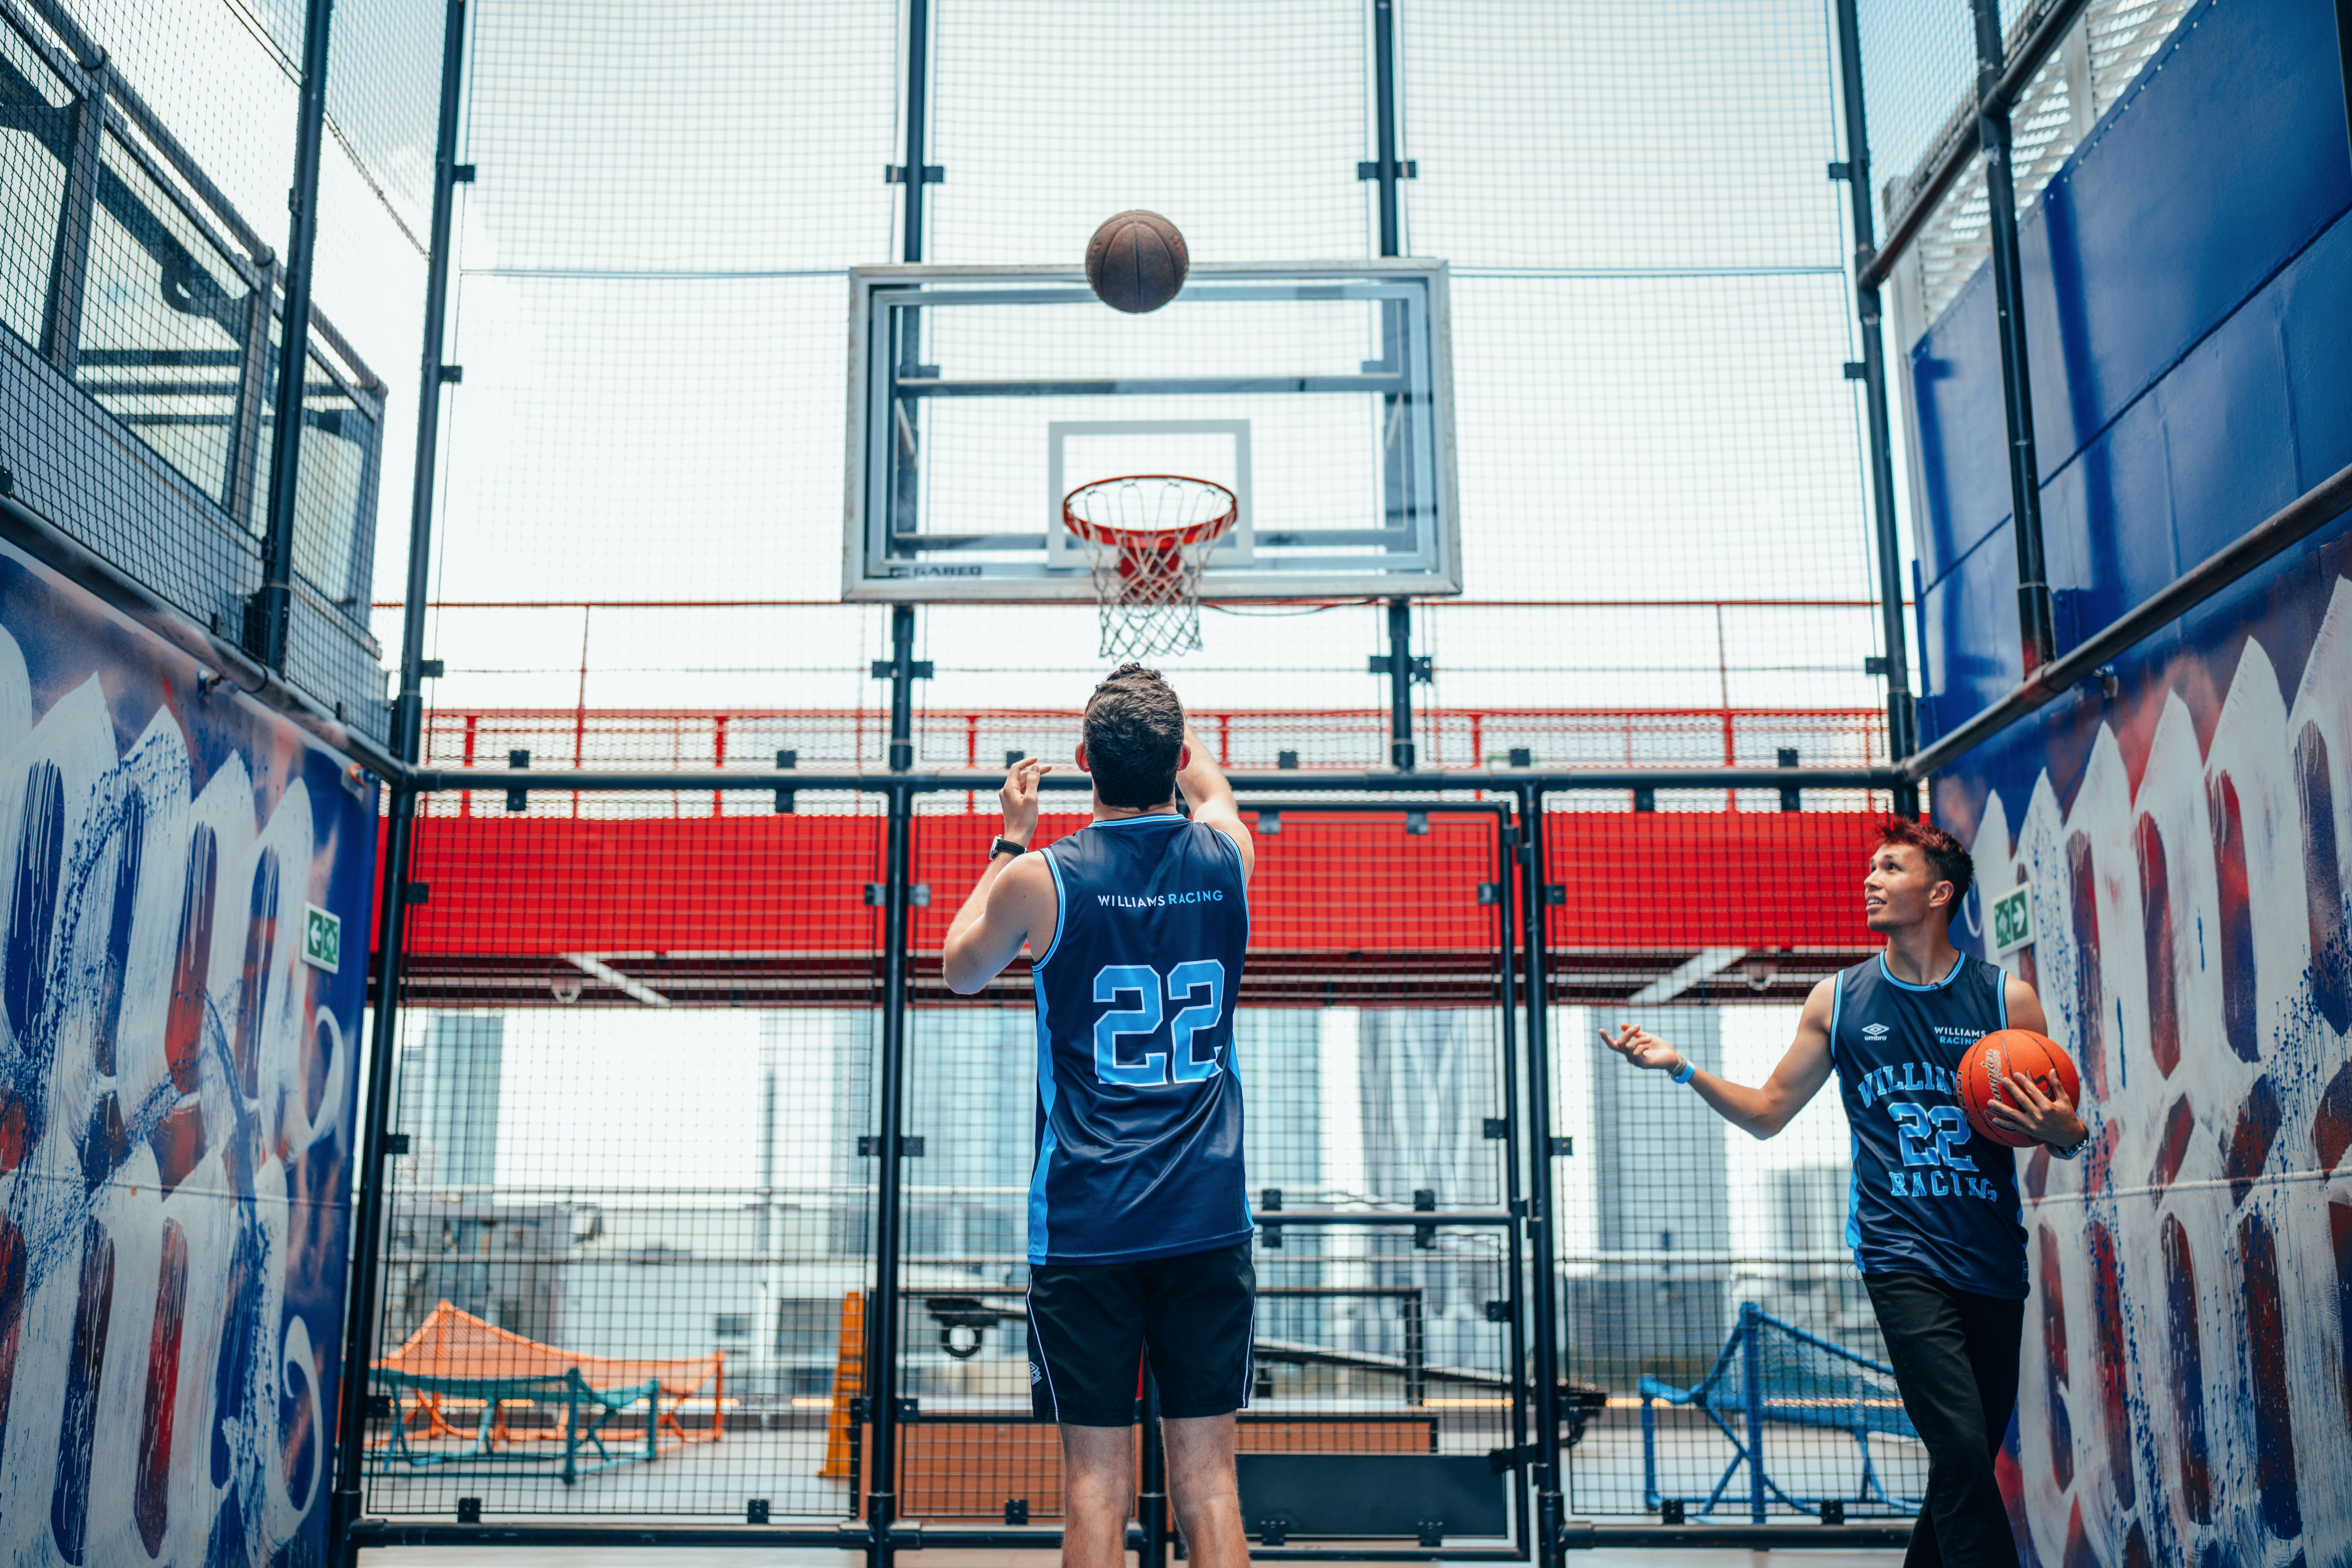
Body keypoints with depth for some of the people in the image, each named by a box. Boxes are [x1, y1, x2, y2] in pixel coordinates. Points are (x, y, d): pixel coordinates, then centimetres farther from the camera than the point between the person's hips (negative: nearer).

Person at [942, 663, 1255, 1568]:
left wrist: (1011, 841, 23)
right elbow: (1210, 789, 27)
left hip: (1086, 1224, -2)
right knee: (1208, 1481, 6)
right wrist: (1167, 728, 45)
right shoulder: (1226, 857, 0)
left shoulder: (1042, 878, -7)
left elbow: (962, 969, 15)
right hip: (1208, 1221, 2)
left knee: (1097, 1484, 3)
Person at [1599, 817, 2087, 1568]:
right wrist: (1683, 1068, -1)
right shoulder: (1838, 1000, 6)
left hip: (1994, 1259, 2)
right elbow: (1767, 1113, 12)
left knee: (1969, 1466, 9)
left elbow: (2066, 1132, 10)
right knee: (1962, 1455, -16)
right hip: (1900, 1252, -2)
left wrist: (2064, 1131, -13)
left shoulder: (2007, 998, 3)